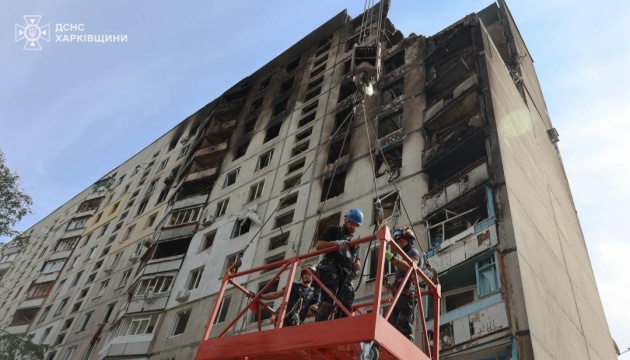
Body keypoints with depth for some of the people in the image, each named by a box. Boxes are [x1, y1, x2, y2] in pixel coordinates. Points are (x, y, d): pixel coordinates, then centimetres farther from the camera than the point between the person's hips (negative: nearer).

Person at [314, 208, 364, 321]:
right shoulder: (334, 230, 15)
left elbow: (355, 262, 25)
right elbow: (318, 246, 3)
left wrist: (357, 266, 0)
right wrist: (336, 242, -13)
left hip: (346, 275, 6)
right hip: (332, 270, -6)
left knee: (346, 307, -5)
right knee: (327, 301, -22)